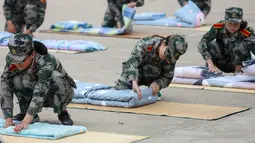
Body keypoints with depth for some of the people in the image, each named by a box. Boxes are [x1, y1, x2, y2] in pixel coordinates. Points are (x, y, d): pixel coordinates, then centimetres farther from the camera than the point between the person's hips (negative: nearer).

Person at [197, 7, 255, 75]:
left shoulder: (247, 32, -24)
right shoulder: (218, 28, -20)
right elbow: (201, 44, -27)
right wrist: (210, 64, -37)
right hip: (222, 64, 2)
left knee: (240, 44, -30)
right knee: (211, 45, -26)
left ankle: (238, 72, -15)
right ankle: (210, 72, -10)